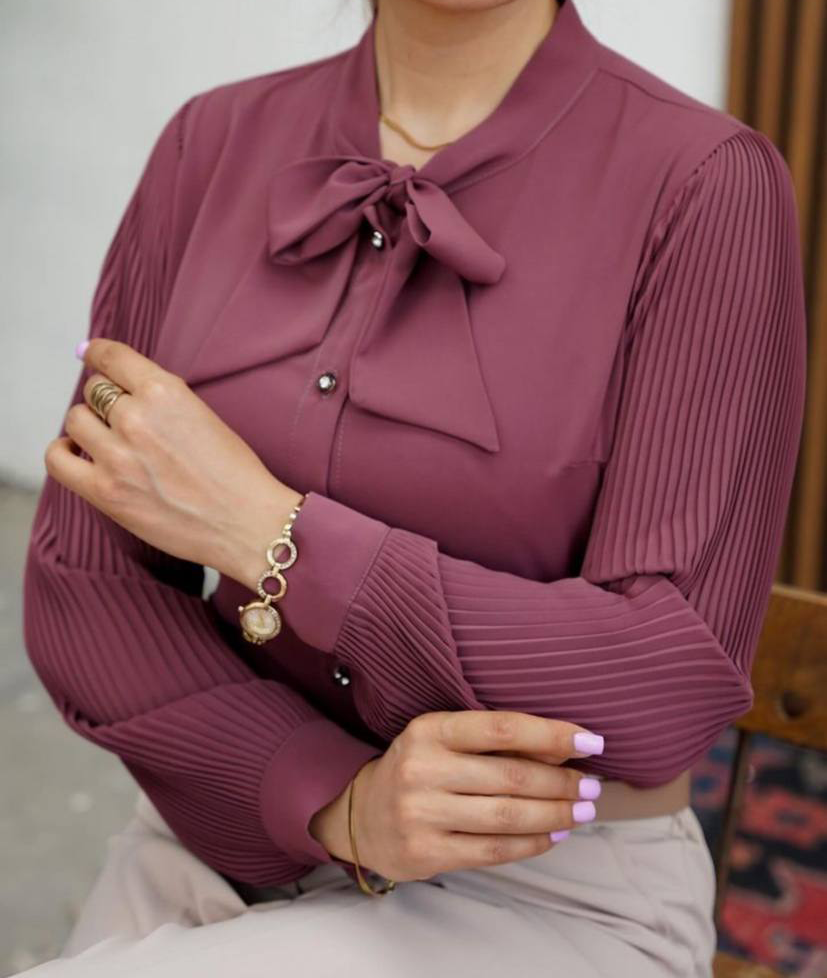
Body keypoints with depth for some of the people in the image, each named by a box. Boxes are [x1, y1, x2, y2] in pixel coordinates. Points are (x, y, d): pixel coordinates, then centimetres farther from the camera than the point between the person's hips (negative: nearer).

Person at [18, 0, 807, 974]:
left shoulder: (711, 184, -14)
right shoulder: (212, 146, -1)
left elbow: (672, 685, -19)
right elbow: (82, 588, -3)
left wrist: (256, 529, -19)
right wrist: (341, 802, -19)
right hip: (230, 844, 5)